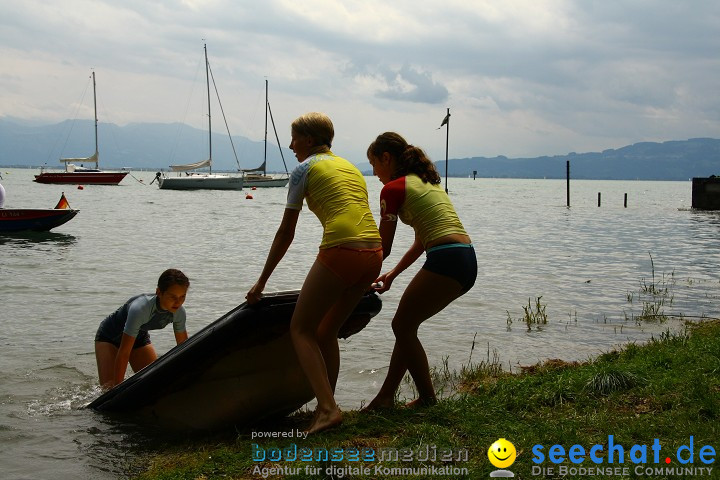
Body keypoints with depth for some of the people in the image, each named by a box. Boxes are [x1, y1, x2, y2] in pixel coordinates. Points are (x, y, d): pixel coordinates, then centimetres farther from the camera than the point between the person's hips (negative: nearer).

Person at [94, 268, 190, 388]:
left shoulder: (179, 311, -22)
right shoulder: (140, 309, -42)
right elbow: (123, 353, -39)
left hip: (140, 338, 5)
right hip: (109, 337, -5)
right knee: (109, 388, -17)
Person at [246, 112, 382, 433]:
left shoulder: (305, 168, 7)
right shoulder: (350, 167, 27)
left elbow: (286, 233, 7)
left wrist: (261, 282, 14)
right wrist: (367, 280, 40)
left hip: (340, 252, -7)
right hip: (373, 254, 7)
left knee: (301, 329, 4)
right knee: (326, 331, 20)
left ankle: (327, 407, -11)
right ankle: (325, 408, 18)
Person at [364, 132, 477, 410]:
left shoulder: (393, 188, -3)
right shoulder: (426, 181, 23)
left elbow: (383, 248, -1)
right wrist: (392, 274, 29)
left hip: (445, 261, -9)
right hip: (467, 262, 9)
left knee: (402, 326, 5)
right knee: (405, 326, 15)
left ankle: (427, 398, 10)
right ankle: (385, 397, 19)